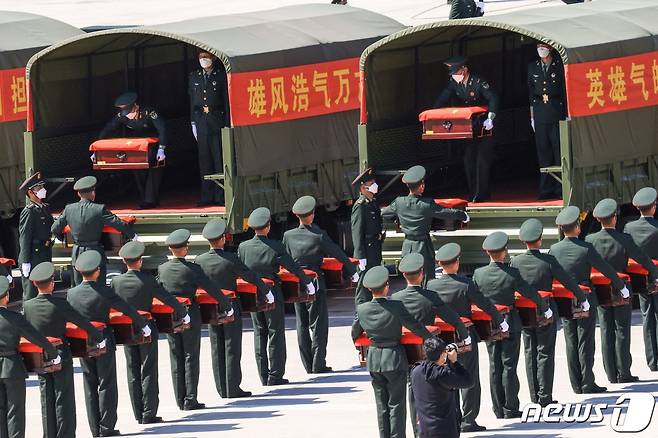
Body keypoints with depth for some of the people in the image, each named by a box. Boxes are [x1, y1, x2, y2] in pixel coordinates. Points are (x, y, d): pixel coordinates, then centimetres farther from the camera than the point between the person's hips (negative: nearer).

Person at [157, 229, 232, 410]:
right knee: (191, 357, 2)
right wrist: (227, 305, 1)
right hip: (190, 316, -3)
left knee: (176, 359, 10)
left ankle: (180, 400, 13)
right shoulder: (192, 269, -13)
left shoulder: (162, 269, -3)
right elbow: (212, 289, -11)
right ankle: (190, 400, 0)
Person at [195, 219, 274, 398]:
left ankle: (222, 389, 12)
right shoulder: (230, 259, -18)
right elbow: (251, 277, -13)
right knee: (232, 348, 2)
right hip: (230, 308, -4)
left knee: (217, 350, 9)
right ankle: (233, 388, 1)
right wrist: (266, 291, 1)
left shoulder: (200, 260, -7)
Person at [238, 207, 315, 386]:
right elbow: (293, 267, -9)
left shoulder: (243, 247, -5)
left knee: (259, 334, 10)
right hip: (272, 294, -3)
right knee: (276, 333, 4)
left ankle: (264, 375, 11)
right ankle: (275, 375, 3)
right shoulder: (275, 247, -14)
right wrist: (308, 282, 5)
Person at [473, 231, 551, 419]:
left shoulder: (478, 274, -9)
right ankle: (510, 409, 5)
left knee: (494, 366, 10)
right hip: (510, 325, -3)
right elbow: (530, 293, -12)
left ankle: (498, 409, 13)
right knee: (509, 365, 4)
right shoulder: (511, 274, -17)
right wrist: (545, 309, 4)